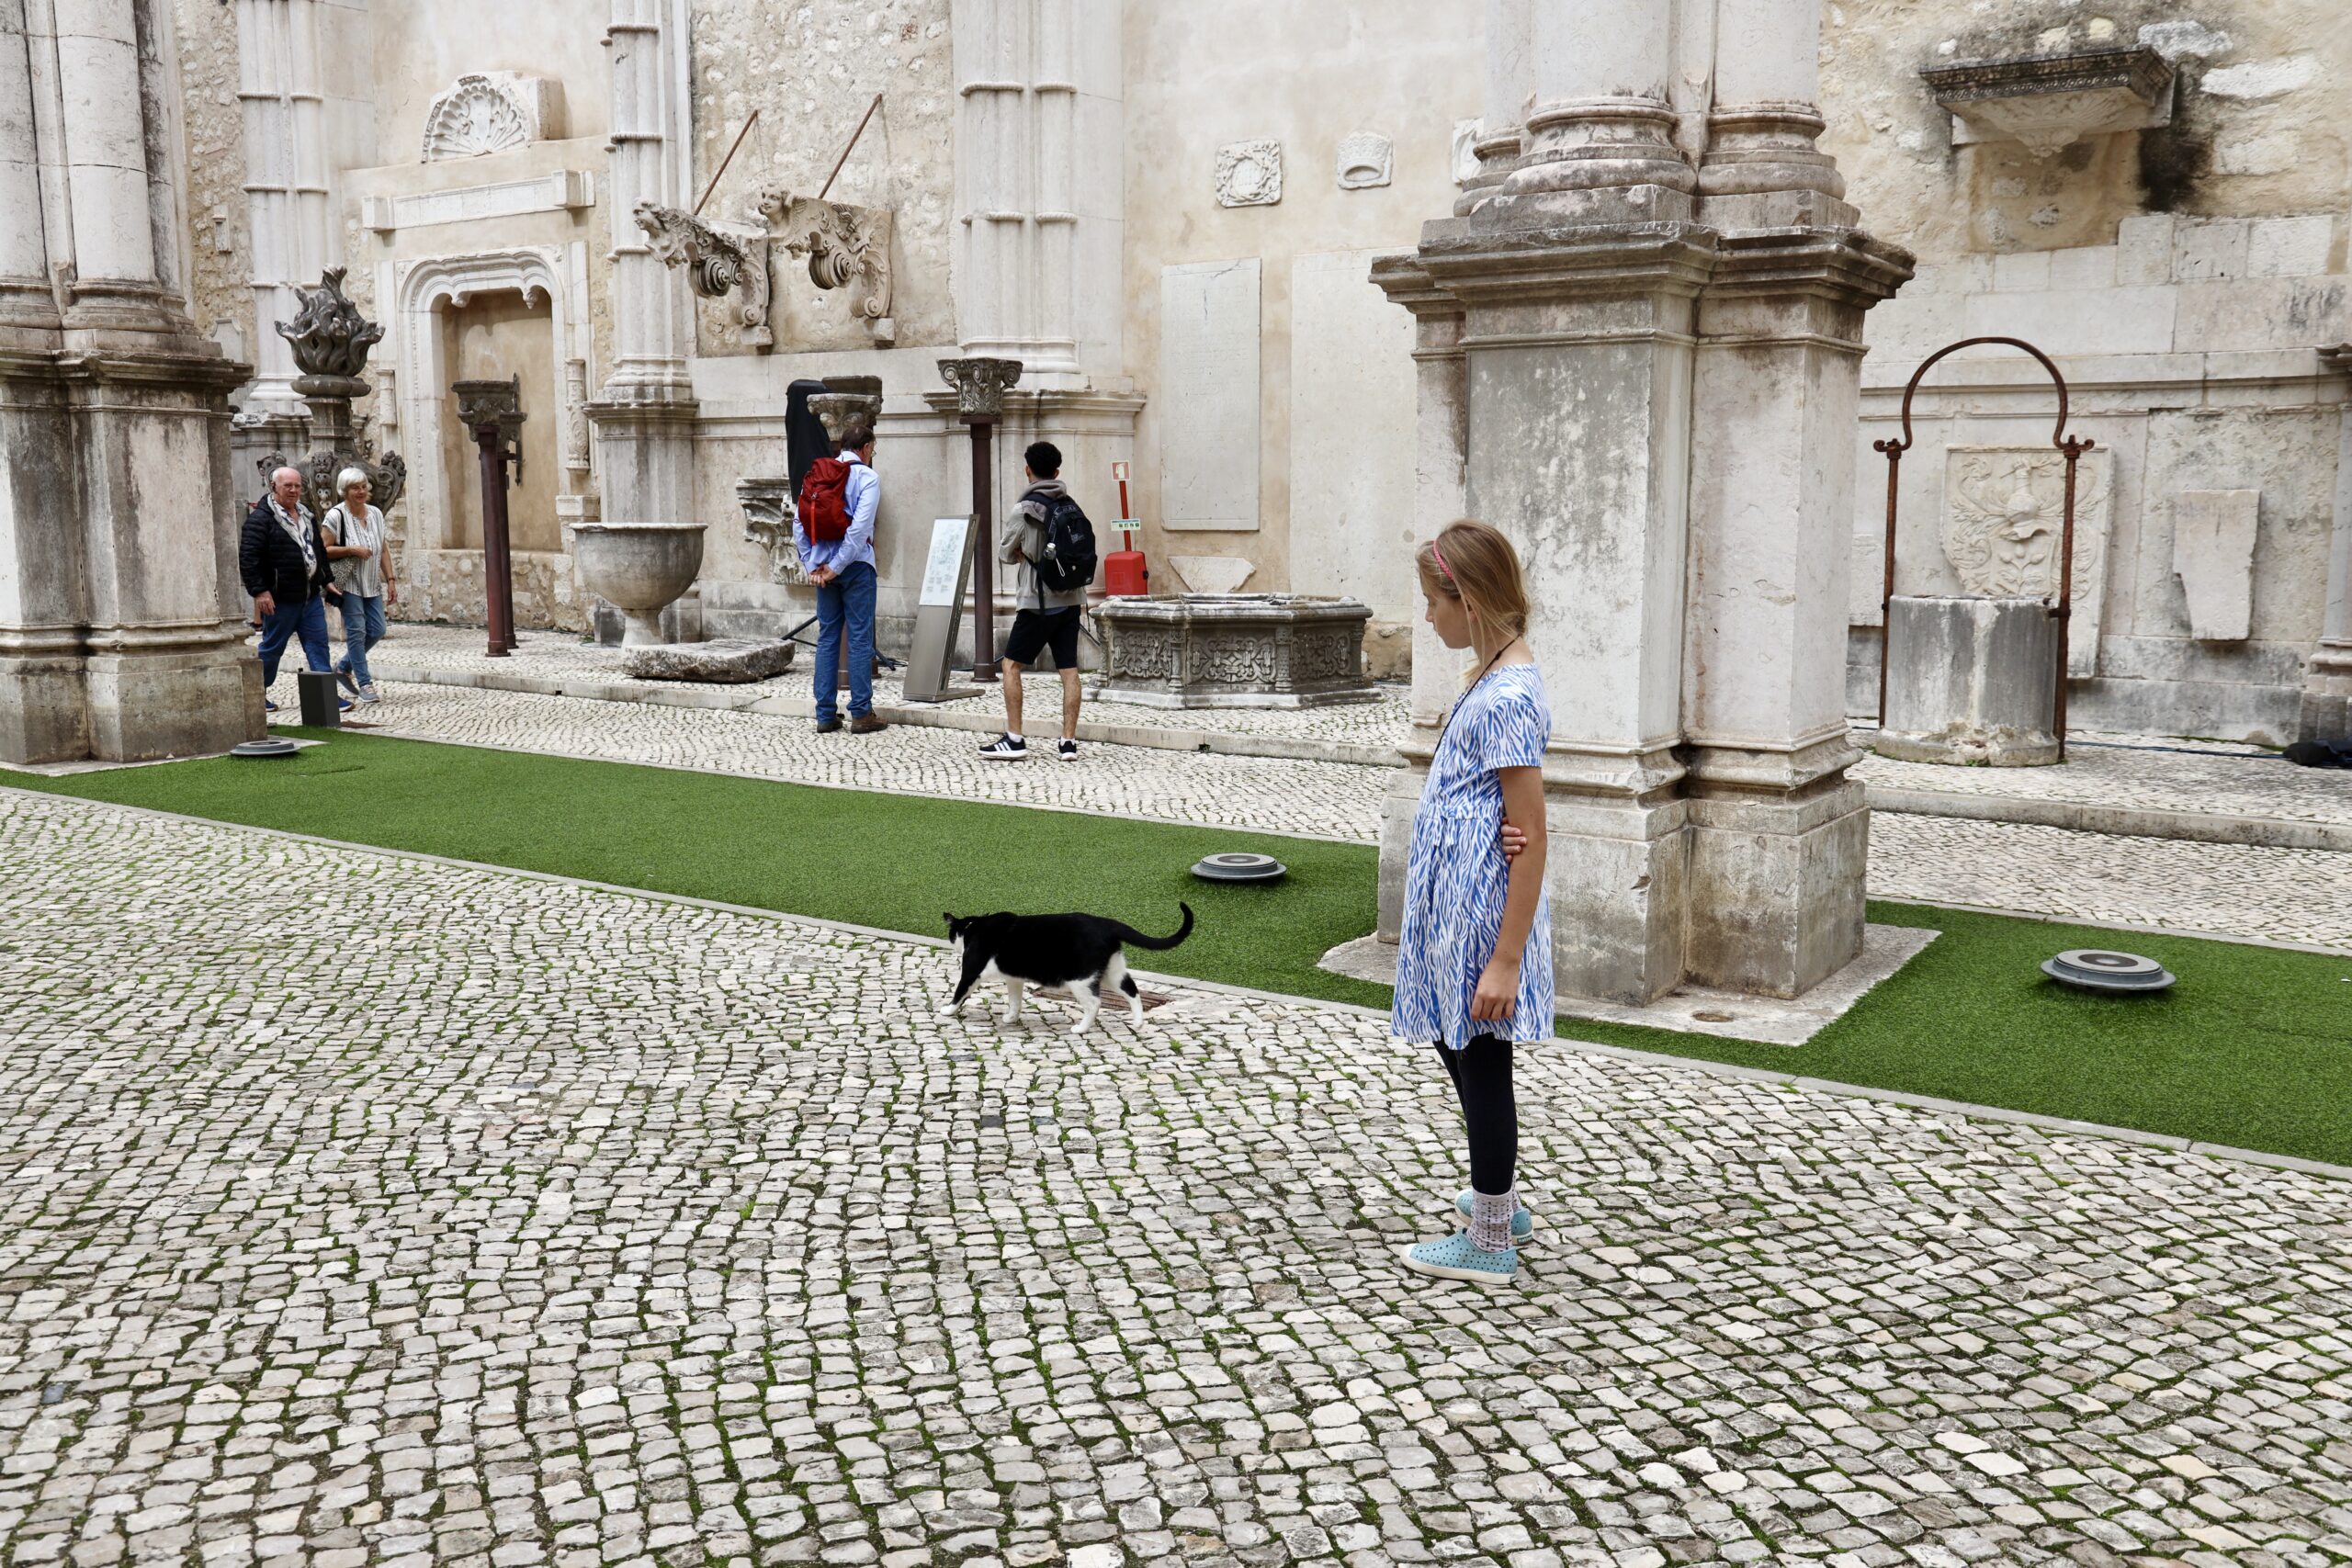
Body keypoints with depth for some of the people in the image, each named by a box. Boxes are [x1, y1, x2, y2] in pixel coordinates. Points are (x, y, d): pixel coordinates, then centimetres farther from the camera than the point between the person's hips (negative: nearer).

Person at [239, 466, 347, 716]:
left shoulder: (307, 516, 15)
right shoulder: (261, 518, -10)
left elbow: (320, 551, 27)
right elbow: (248, 557, -15)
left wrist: (327, 580, 21)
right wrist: (259, 591, -20)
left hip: (311, 596, 7)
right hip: (280, 600, -6)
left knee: (318, 644, 2)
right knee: (272, 646, 5)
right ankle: (258, 693, 22)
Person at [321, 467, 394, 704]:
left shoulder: (376, 514, 9)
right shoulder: (335, 516, -9)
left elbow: (383, 551, 13)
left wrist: (390, 580, 8)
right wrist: (352, 550, -20)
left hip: (372, 585, 6)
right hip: (349, 584, -6)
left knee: (377, 630, 5)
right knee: (356, 631, -6)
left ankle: (344, 666, 25)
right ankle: (364, 683, 1)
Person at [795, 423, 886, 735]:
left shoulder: (818, 473, 10)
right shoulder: (867, 477, -6)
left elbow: (799, 522, 4)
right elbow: (860, 527, -17)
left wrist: (812, 564, 3)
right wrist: (837, 566, -14)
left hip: (823, 566, 5)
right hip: (855, 566, -5)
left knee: (827, 637, 10)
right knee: (860, 638, 0)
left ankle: (826, 715, 11)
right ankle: (861, 714, 1)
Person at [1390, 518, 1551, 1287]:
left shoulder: (1505, 697, -21)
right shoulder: (1496, 675, 9)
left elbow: (1531, 837, -22)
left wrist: (1505, 959, -22)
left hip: (1481, 906, -10)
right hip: (1458, 902, 10)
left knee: (1480, 1063, 3)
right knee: (1458, 1050, 22)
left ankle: (1489, 1243, 18)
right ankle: (1499, 1200, 39)